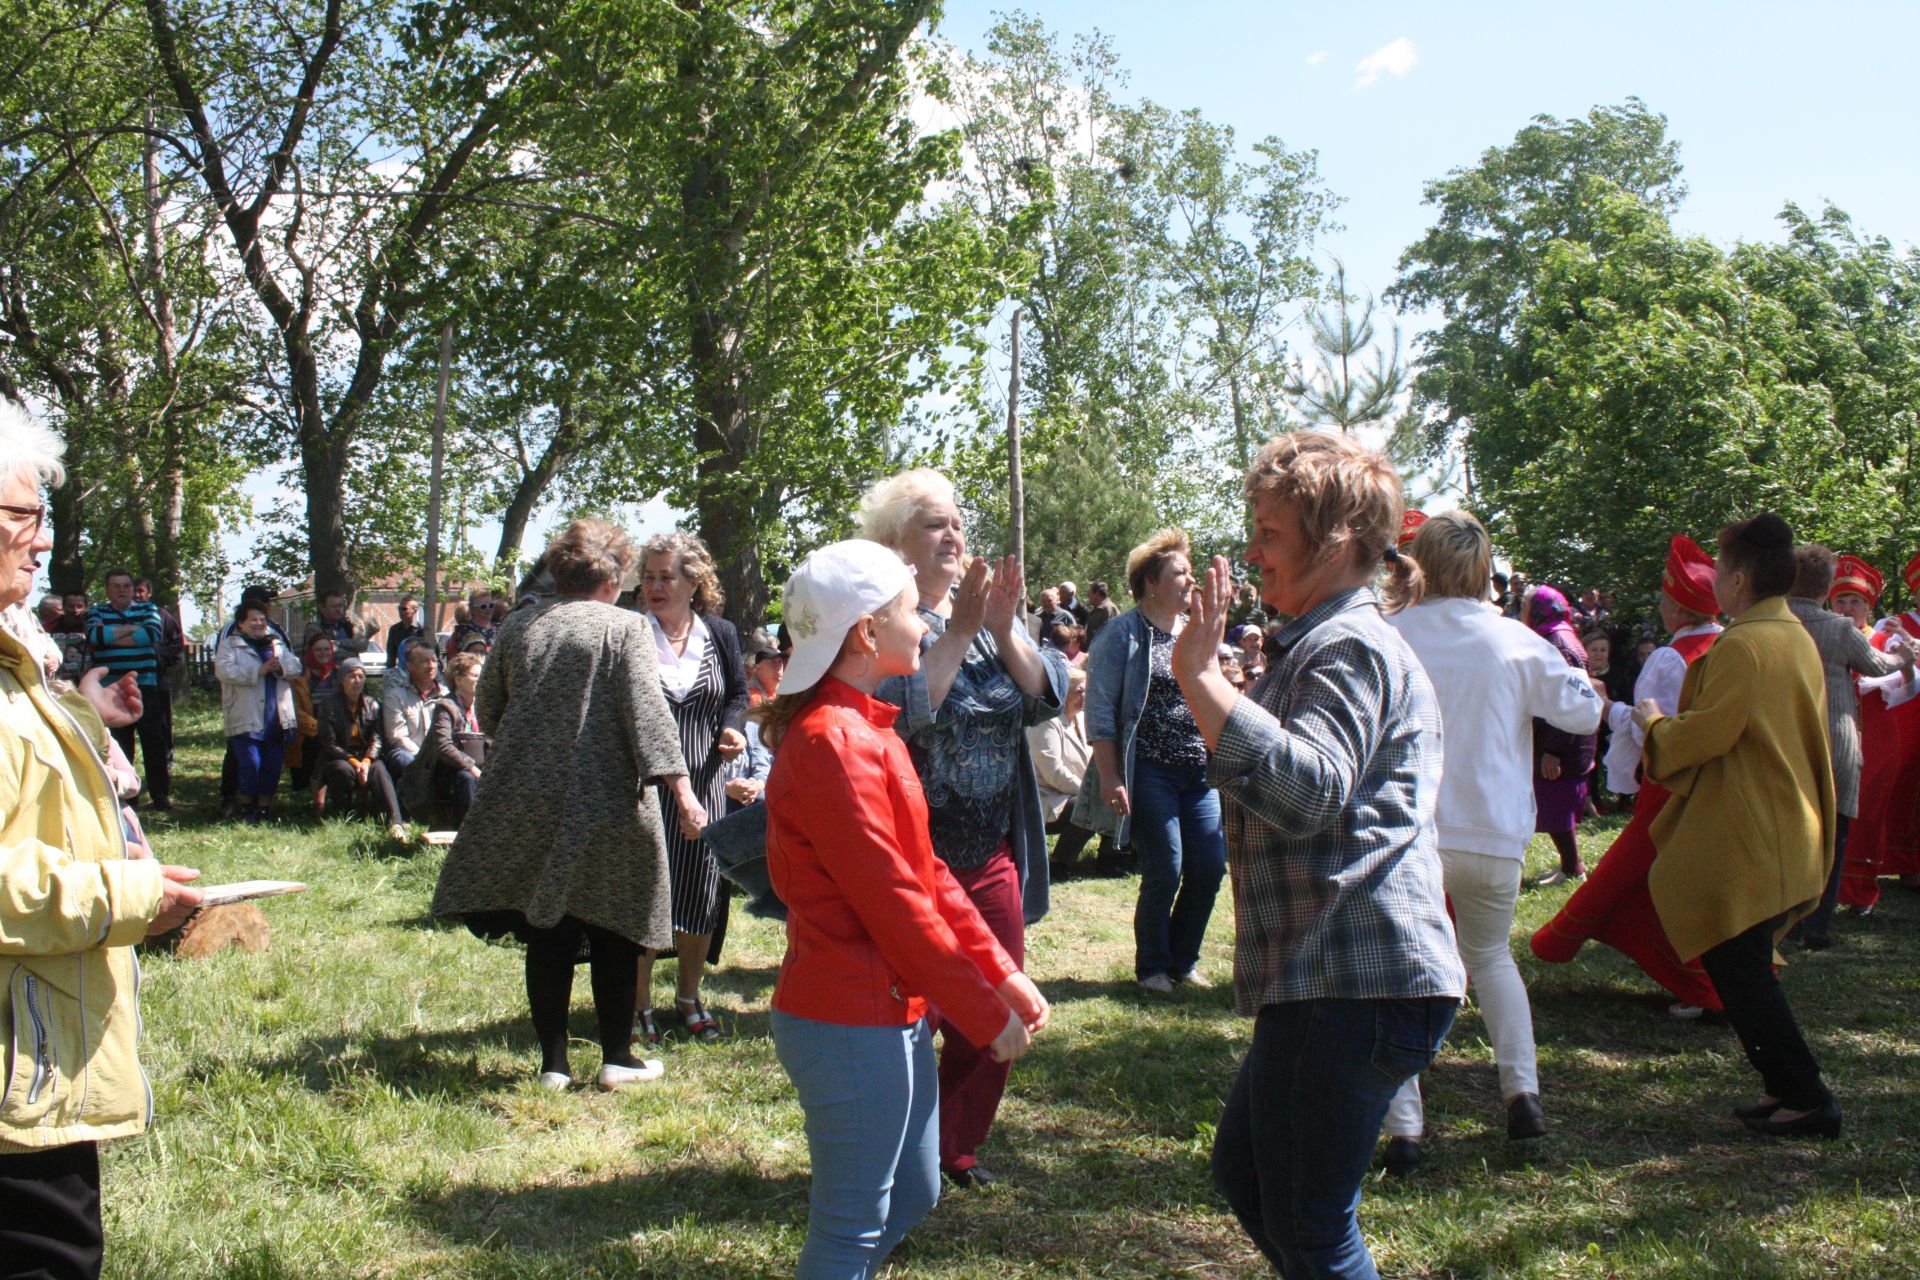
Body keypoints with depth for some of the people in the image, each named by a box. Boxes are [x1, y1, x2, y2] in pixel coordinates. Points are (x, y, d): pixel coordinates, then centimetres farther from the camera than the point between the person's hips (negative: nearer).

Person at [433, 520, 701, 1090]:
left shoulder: (516, 626, 7)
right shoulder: (624, 627, -6)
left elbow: (487, 710, 16)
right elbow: (647, 713, -15)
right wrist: (681, 789, -17)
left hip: (525, 804, 4)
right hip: (605, 805, -4)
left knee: (547, 934, 10)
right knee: (612, 934, 9)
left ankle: (553, 1062, 14)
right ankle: (617, 1058, 15)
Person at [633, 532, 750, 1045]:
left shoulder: (721, 635, 3)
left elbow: (738, 691, 16)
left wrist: (732, 730, -3)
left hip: (703, 782, 3)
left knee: (702, 892, 8)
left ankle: (689, 996, 26)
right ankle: (640, 1003, 16)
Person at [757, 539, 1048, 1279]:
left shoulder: (865, 728, 12)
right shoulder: (833, 741, -20)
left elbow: (925, 872, 12)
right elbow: (893, 901, -21)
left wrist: (1002, 973, 7)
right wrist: (985, 1016, -14)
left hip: (894, 1011, 10)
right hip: (851, 1023, -10)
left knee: (913, 1194, 20)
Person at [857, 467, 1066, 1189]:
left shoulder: (990, 610, 9)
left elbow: (1047, 698, -1)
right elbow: (898, 712, -25)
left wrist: (1005, 632, -15)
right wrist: (959, 632, -24)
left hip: (992, 857, 6)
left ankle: (956, 1147, 32)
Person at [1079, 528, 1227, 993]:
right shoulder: (1123, 634, -5)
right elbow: (1100, 710, -9)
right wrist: (1110, 776, -15)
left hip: (1199, 772, 6)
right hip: (1150, 772, -6)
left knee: (1210, 867, 2)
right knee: (1165, 871, -6)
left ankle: (1183, 960, 21)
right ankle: (1152, 967, 14)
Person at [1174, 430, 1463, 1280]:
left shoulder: (1348, 647, -12)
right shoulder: (1335, 640, 22)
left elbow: (1303, 789, -29)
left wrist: (1198, 676, -28)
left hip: (1354, 983, -11)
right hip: (1335, 977, 11)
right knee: (1244, 1172, 21)